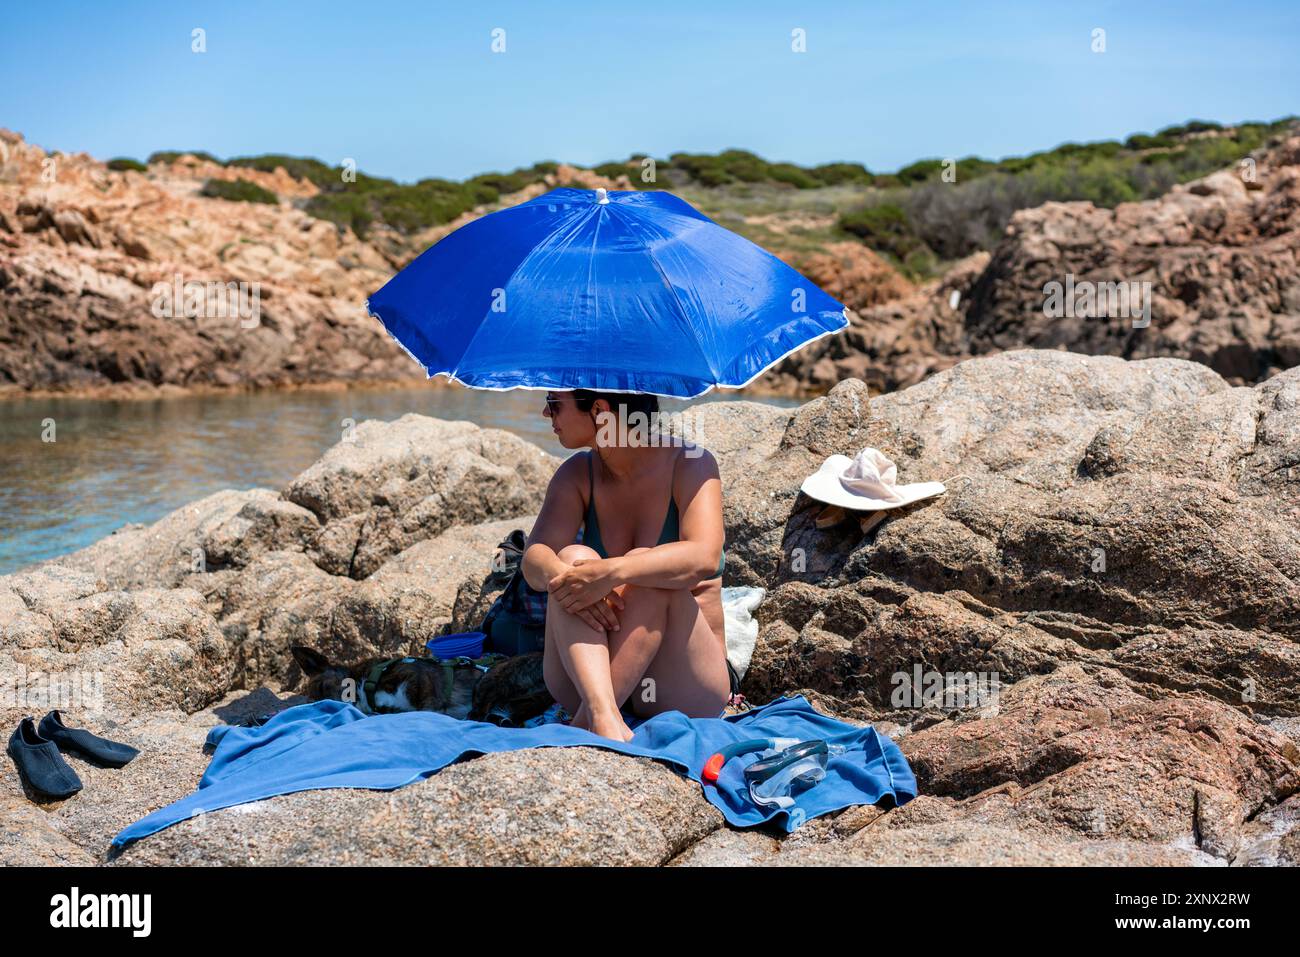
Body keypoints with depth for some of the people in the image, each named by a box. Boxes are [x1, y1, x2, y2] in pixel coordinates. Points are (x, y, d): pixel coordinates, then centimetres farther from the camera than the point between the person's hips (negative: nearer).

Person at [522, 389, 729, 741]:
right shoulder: (578, 474, 5)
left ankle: (581, 726, -36)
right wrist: (559, 576, -35)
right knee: (573, 557, -22)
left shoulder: (689, 464, -7)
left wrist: (613, 572, -40)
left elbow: (703, 558, -25)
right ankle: (601, 713, -42)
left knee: (646, 571, -30)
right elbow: (534, 559, -11)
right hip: (591, 676, 3)